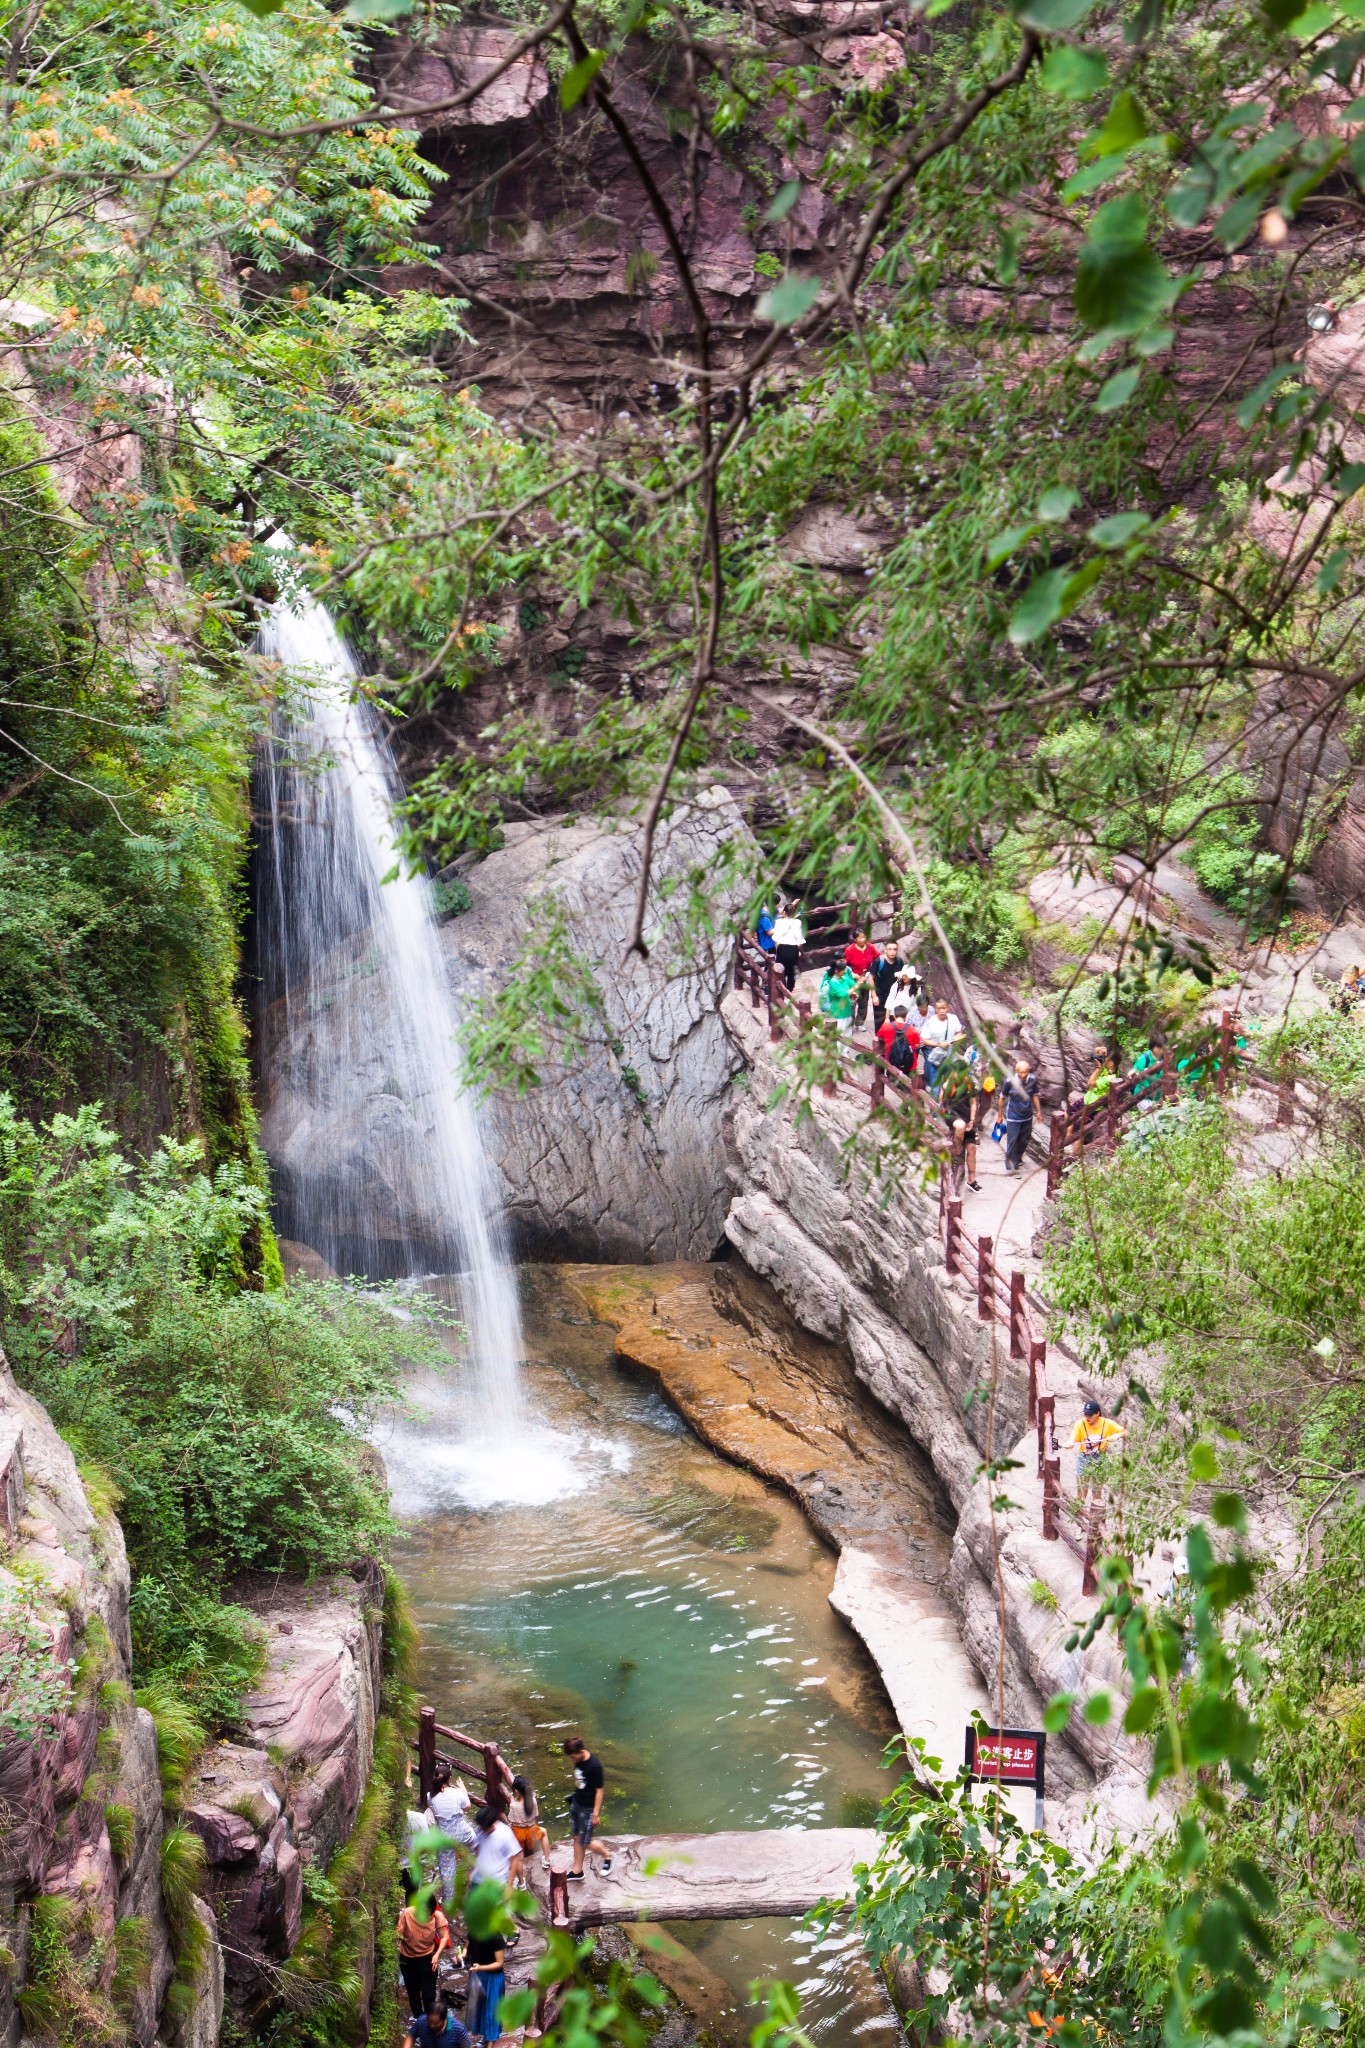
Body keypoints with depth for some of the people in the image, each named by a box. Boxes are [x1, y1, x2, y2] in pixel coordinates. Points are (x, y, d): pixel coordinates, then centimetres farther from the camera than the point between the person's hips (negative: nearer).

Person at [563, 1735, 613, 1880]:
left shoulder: (594, 1766, -28)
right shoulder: (578, 1760, -5)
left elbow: (600, 1791, -20)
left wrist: (596, 1814, -16)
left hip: (588, 1808, -7)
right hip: (576, 1804, 7)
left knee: (585, 1842, 3)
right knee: (577, 1838, 15)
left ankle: (607, 1855, 28)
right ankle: (577, 1870, 28)